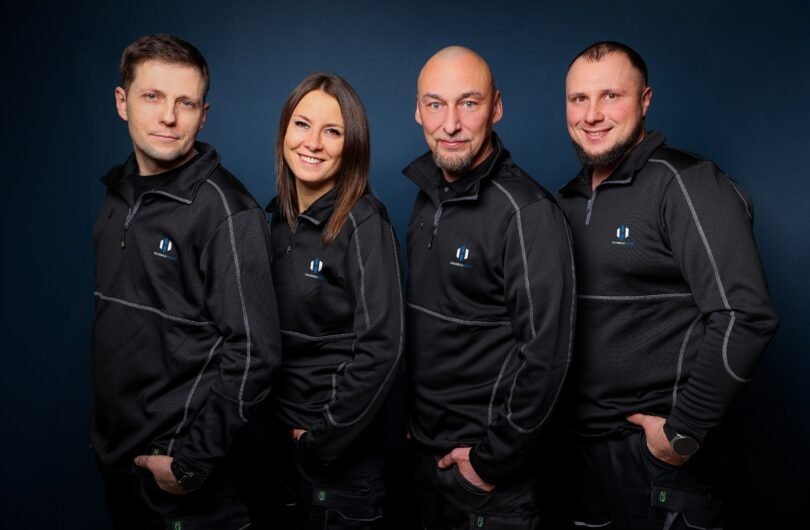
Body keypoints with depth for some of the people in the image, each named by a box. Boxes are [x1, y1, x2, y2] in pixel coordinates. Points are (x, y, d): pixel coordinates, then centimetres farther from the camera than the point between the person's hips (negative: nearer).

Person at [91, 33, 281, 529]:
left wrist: (192, 462, -18)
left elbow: (253, 352, -21)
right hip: (115, 457, 7)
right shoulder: (120, 194, 4)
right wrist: (105, 434, 12)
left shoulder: (226, 211, -20)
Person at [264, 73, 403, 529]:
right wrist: (283, 428, 4)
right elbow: (273, 335, 10)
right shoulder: (280, 215, 4)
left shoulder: (363, 223, -16)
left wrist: (322, 441, -15)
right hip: (283, 436, 6)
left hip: (341, 453, -6)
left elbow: (381, 348, -19)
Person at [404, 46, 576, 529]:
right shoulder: (429, 196, 3)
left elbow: (546, 353, -22)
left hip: (485, 459, -7)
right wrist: (414, 416, 12)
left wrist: (493, 458, -16)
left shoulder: (528, 213, -21)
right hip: (428, 445, 7)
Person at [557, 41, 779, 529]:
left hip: (657, 448, -6)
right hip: (585, 441, 7)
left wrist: (685, 431, -18)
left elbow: (744, 316, -21)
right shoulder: (570, 198, 8)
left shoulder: (683, 183, -14)